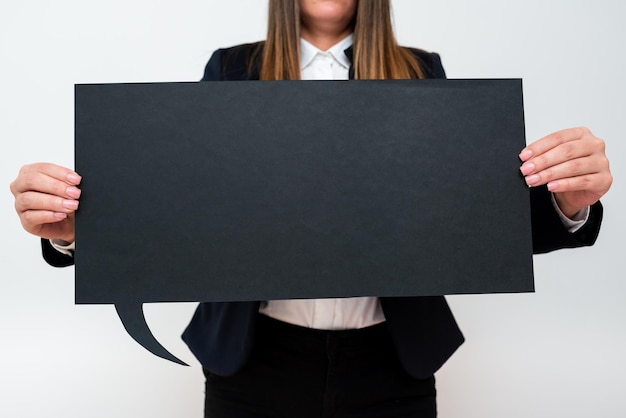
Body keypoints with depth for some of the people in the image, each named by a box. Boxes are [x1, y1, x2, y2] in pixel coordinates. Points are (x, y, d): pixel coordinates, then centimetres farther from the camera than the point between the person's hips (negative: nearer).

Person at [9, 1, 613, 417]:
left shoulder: (420, 74, 2)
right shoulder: (232, 71, 1)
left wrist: (568, 202, -24)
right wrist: (72, 225, -23)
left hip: (390, 360, 1)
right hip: (255, 356, 1)